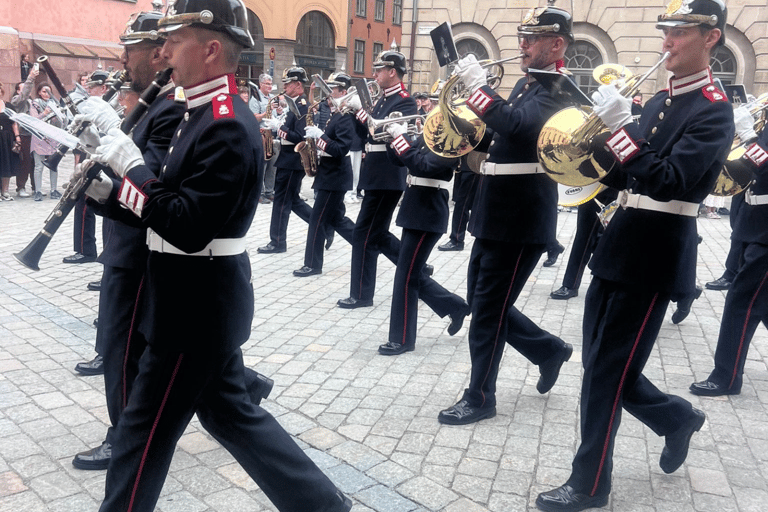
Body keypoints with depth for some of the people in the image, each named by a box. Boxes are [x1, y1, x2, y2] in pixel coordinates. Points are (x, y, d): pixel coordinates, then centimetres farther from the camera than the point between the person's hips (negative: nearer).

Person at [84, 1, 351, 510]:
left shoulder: (228, 126, -21)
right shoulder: (206, 115, 11)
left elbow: (188, 229, -26)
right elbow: (176, 207, 17)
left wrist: (132, 166, -19)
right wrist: (110, 191, 6)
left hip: (197, 307, -10)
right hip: (199, 300, 10)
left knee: (144, 428, 6)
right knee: (229, 411, 19)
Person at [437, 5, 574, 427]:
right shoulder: (526, 84, 17)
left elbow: (516, 125, -31)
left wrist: (477, 85, -28)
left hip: (521, 219, -9)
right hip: (496, 214, 9)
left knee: (488, 309, -2)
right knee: (482, 301, 16)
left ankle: (479, 399, 14)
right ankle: (549, 350, 33)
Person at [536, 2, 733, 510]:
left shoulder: (714, 110, -10)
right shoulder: (659, 101, 15)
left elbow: (669, 181, -24)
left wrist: (619, 127, -30)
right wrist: (596, 144, -3)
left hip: (656, 256, -8)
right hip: (621, 243, 8)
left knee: (608, 369, -2)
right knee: (602, 362, 14)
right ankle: (678, 417, 38)